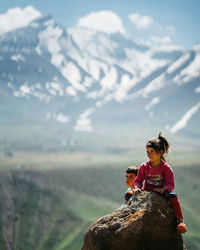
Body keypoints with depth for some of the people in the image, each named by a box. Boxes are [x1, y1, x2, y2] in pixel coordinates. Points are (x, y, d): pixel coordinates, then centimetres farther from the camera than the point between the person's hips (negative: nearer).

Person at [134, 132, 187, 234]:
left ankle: (180, 221, -30)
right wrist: (137, 187, -15)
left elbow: (170, 184, -8)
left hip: (162, 192, -3)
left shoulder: (166, 168, -6)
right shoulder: (144, 167, 2)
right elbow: (138, 180, 8)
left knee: (173, 196, -32)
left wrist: (163, 189, -29)